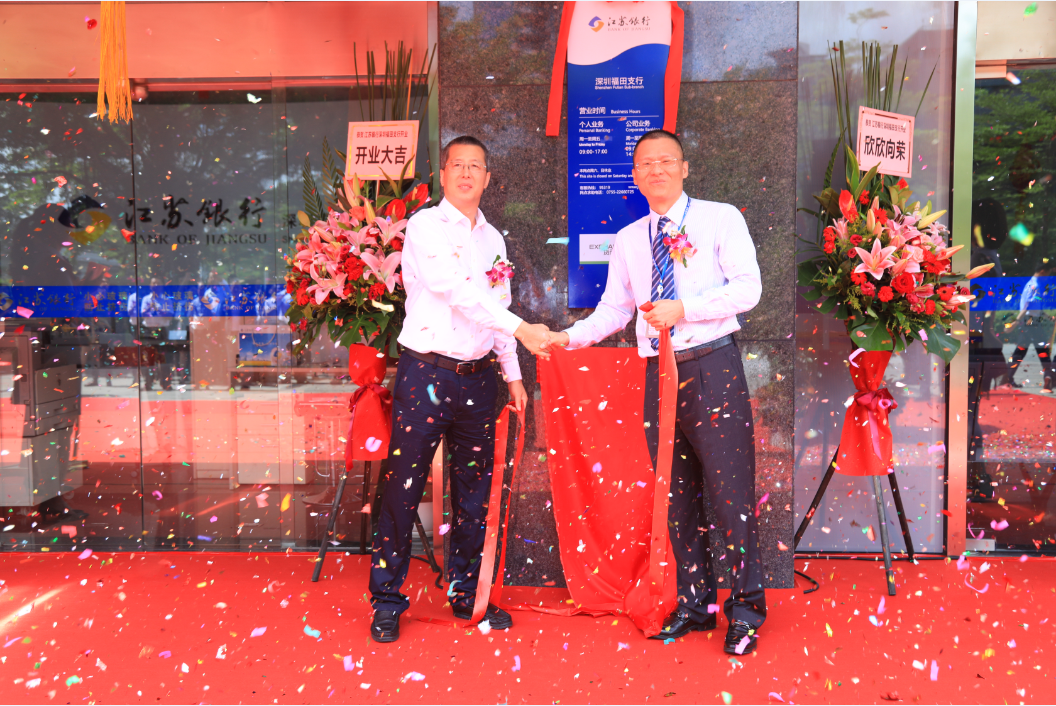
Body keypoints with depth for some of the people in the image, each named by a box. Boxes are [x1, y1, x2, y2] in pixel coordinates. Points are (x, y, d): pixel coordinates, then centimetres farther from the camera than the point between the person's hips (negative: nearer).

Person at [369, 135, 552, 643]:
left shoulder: (492, 238, 16)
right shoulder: (425, 225, -3)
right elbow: (457, 290, -16)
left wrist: (513, 374, 15)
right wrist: (521, 328, -23)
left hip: (477, 377, 6)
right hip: (426, 373, -6)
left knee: (474, 491, 11)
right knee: (404, 489, -2)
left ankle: (466, 594, 25)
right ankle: (386, 601, 12)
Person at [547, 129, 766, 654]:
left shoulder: (721, 219, 5)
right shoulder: (628, 240, 17)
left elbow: (748, 287, -7)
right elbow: (614, 310, 14)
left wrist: (684, 308, -17)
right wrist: (571, 336, -2)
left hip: (712, 368, -4)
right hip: (657, 374, 5)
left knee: (731, 493, -4)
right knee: (677, 497, 10)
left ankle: (745, 610, 12)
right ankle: (694, 604, 24)